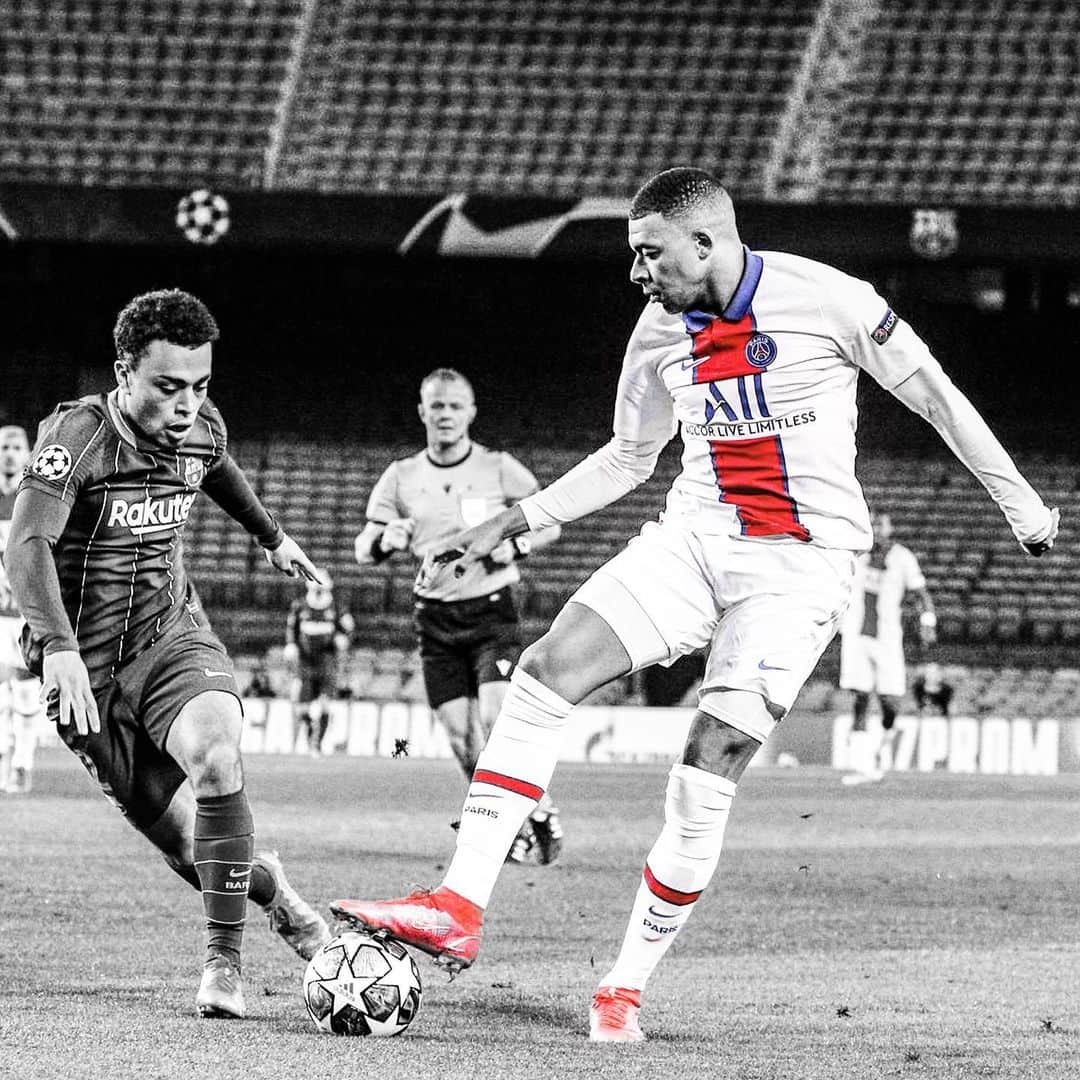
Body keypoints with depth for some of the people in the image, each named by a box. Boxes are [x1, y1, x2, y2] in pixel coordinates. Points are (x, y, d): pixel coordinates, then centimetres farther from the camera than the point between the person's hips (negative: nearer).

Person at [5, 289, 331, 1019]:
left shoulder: (203, 430, -1)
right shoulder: (78, 433, -19)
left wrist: (272, 536, 39)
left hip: (172, 633, 3)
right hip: (88, 664, -3)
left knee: (217, 755, -28)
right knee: (180, 837, -3)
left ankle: (224, 961, -18)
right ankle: (268, 886, 30)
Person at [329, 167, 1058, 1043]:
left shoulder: (825, 300, -12)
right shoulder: (662, 331, 5)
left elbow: (930, 392, -1)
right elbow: (628, 459, 19)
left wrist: (1017, 497, 3)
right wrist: (505, 528, 13)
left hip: (804, 559, -5)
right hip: (694, 538, 5)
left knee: (714, 758, -16)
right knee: (547, 669, -14)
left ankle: (628, 987, -4)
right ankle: (459, 910, -16)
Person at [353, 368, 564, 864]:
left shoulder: (498, 468, -2)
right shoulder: (401, 477, 5)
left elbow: (550, 523, 7)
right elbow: (362, 551, 6)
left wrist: (516, 545, -13)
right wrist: (385, 541, -17)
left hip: (492, 609, -3)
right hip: (436, 616, 3)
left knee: (496, 718, -19)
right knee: (461, 737, -1)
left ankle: (540, 811, 0)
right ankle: (511, 828, 16)